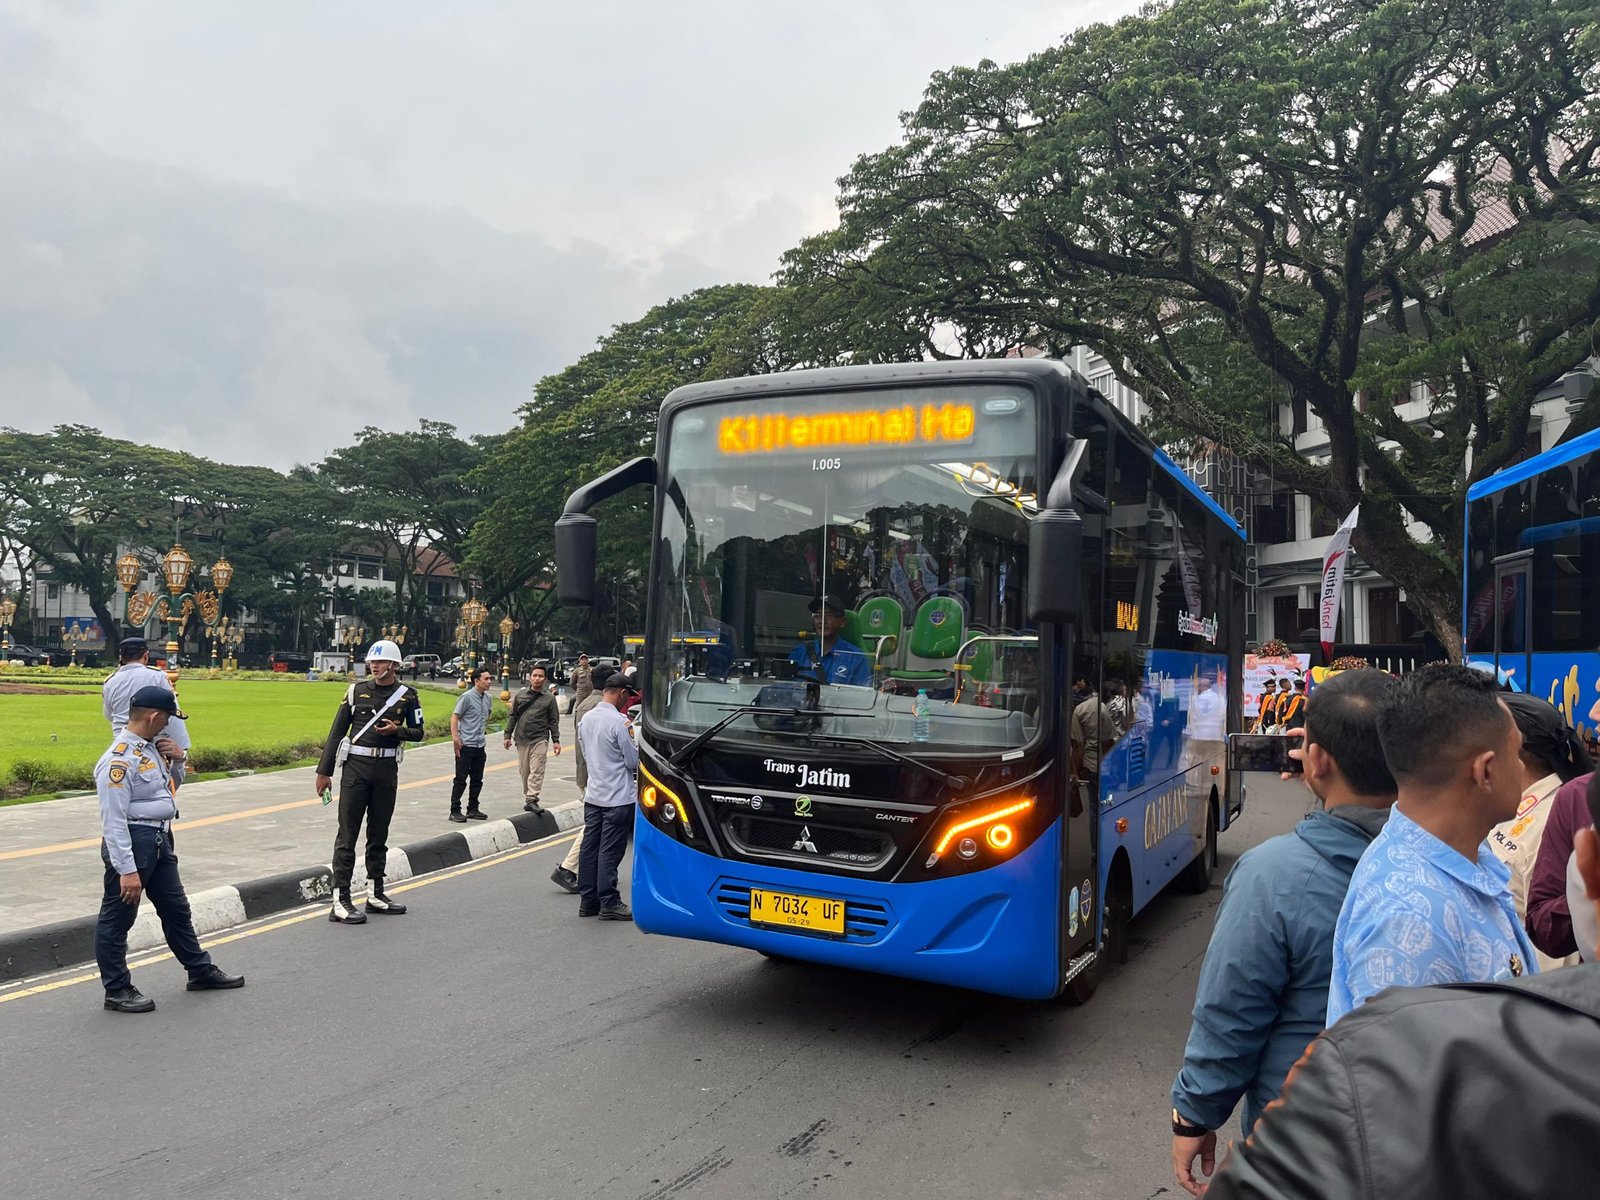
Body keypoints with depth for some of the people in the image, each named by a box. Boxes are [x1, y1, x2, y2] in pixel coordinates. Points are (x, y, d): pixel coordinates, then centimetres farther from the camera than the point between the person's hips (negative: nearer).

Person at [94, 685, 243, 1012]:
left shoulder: (149, 747, 9)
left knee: (176, 908, 18)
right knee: (117, 918, 5)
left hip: (158, 840, 10)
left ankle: (201, 970, 30)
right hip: (131, 842, -10)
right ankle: (117, 990, 16)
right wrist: (127, 870, -24)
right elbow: (113, 820, -23)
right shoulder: (119, 760, -20)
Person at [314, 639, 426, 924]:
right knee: (348, 834, -3)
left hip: (387, 769, 2)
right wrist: (324, 771, 1)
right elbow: (338, 730, 4)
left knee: (379, 834, 12)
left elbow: (418, 732, 10)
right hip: (356, 765, -2)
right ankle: (340, 901, -3)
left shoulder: (407, 696, 4)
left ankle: (375, 894, 22)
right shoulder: (357, 690, 1)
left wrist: (397, 731, -13)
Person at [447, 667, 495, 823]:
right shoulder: (467, 697, -12)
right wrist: (455, 738, -19)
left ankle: (473, 809, 21)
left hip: (480, 745, 7)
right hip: (465, 745, -7)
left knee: (477, 779, 11)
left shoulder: (488, 698, 8)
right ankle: (455, 811, 4)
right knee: (461, 779, -2)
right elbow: (455, 717, -13)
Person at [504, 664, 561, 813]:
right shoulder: (521, 695, 9)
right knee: (524, 771, 8)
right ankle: (527, 796, 20)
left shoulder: (549, 698, 3)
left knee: (537, 771, -11)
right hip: (522, 739, 3)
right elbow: (512, 716, 12)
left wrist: (556, 740, -1)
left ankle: (532, 800, -14)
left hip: (540, 739, -3)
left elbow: (554, 721, 4)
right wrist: (508, 735, 8)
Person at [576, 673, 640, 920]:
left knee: (590, 847, 11)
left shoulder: (587, 718, 6)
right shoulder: (618, 722, -19)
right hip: (618, 798, -8)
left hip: (593, 795, 8)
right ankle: (609, 903, 4)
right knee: (610, 852, -2)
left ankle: (588, 900, 18)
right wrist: (632, 741, 5)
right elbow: (634, 761, -14)